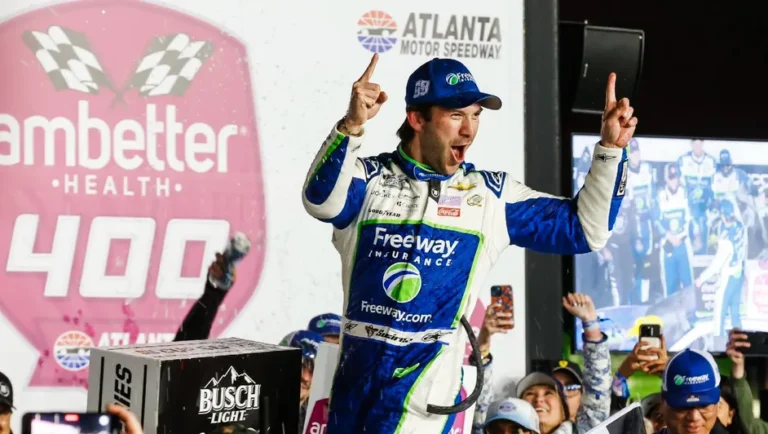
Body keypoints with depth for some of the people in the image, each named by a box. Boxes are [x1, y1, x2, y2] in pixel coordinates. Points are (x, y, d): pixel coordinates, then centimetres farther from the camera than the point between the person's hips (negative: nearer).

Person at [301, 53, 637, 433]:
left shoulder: (492, 194, 5)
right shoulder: (370, 179, 0)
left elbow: (584, 229, 6)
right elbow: (322, 201, -22)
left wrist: (610, 148, -5)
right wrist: (352, 126, -38)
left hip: (426, 373, -1)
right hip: (356, 368, 2)